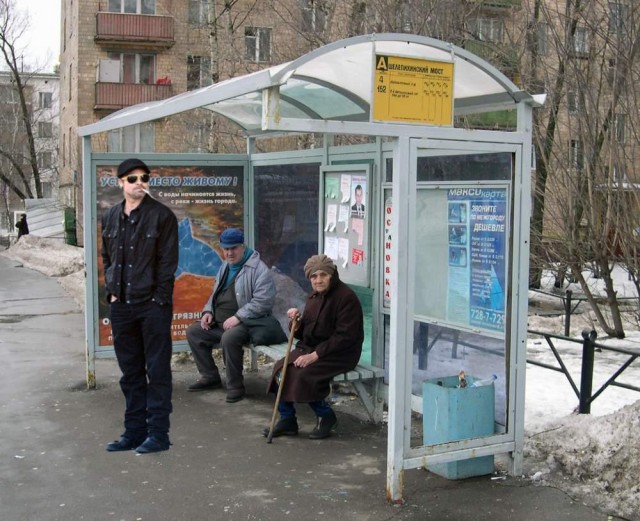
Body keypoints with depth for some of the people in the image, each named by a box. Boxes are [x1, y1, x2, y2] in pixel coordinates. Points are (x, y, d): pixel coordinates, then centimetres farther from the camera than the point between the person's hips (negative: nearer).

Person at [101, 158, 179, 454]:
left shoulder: (161, 215, -6)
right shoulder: (111, 217, 11)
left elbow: (168, 262, -9)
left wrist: (158, 299, -13)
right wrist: (112, 291, 7)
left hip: (153, 305, -6)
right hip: (121, 306, 6)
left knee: (157, 371, 0)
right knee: (130, 372, 12)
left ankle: (158, 433, 7)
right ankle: (134, 431, 22)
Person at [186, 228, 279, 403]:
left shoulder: (258, 269, -14)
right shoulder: (225, 267, 15)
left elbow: (263, 301, -23)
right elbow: (215, 294, 27)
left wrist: (238, 317, -26)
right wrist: (208, 311, 6)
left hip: (246, 323, -9)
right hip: (219, 322, 9)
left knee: (229, 338, -36)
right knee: (193, 332, 3)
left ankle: (235, 386, -19)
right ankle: (210, 377, 12)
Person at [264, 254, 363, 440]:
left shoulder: (346, 297, -14)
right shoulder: (313, 297, 11)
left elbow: (344, 337, -21)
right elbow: (303, 333, 16)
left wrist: (315, 355, -24)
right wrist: (296, 321, -8)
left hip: (339, 354, -8)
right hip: (311, 348, 8)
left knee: (303, 374, -27)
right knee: (280, 368, -13)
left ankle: (326, 417, -4)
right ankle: (287, 420, -1)